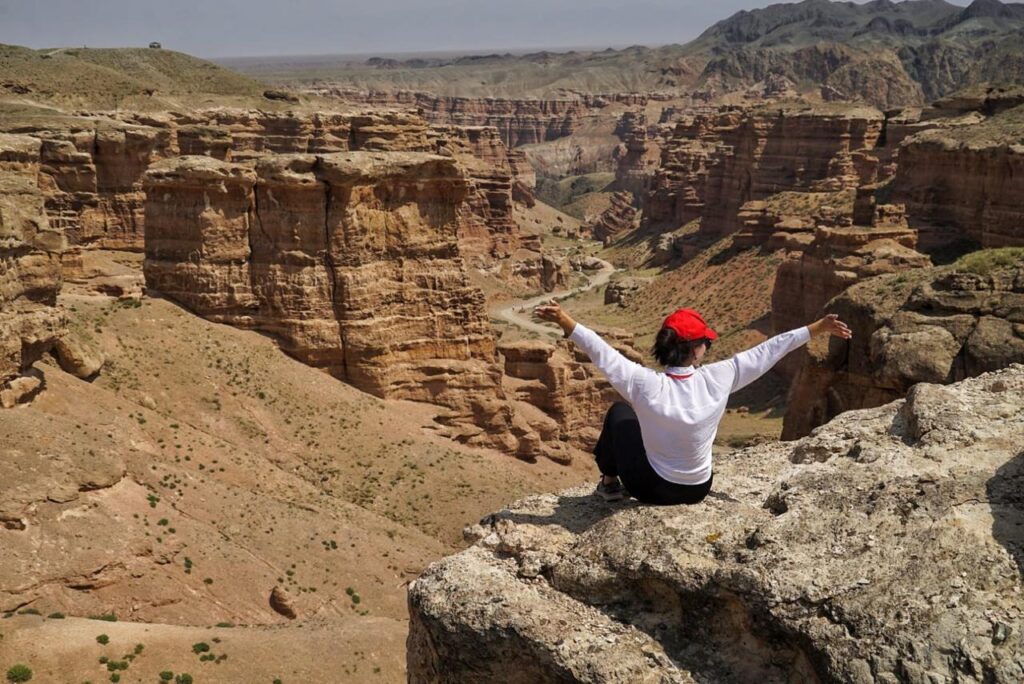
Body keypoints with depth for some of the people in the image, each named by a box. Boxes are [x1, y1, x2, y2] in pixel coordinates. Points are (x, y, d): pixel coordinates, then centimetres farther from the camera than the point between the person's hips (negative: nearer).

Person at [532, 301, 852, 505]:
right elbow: (767, 351, -11)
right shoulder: (718, 379, -20)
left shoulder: (646, 385, -27)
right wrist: (816, 329, -2)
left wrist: (567, 323, -17)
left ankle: (610, 482, 31)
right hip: (698, 491, 3)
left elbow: (603, 353, -22)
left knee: (620, 412, 18)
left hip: (652, 489, -3)